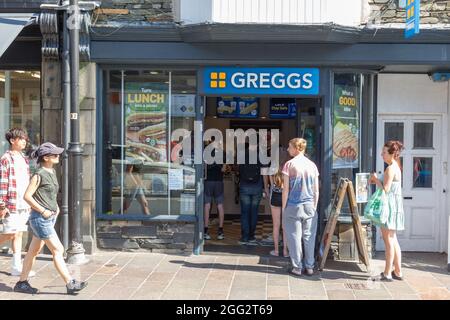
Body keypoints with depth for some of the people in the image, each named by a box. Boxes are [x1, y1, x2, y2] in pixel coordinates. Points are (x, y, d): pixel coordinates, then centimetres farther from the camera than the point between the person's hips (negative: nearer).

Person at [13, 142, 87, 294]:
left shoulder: (52, 172, 11)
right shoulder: (39, 175, -14)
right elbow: (27, 196, -16)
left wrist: (56, 206, 13)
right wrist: (43, 211, -17)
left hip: (50, 218, 9)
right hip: (40, 219, -9)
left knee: (34, 251, 15)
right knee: (58, 250, -8)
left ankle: (22, 283, 25)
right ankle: (70, 283, -5)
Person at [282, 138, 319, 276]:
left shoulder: (289, 164, -7)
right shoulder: (312, 165, 4)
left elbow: (286, 189, -7)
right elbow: (316, 190, 6)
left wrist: (283, 207, 1)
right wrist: (314, 206, 15)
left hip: (293, 206, -3)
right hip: (309, 206, 3)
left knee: (294, 237, 5)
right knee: (309, 237, 9)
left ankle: (297, 267, 10)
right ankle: (309, 267, 15)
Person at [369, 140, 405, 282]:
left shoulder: (390, 168, -16)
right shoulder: (395, 167, 16)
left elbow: (385, 189, -20)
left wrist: (376, 179, -7)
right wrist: (376, 181, 8)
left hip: (390, 206, -10)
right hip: (393, 205, 10)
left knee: (389, 240, -5)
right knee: (393, 240, 14)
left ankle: (387, 273, 1)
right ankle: (397, 272, 20)